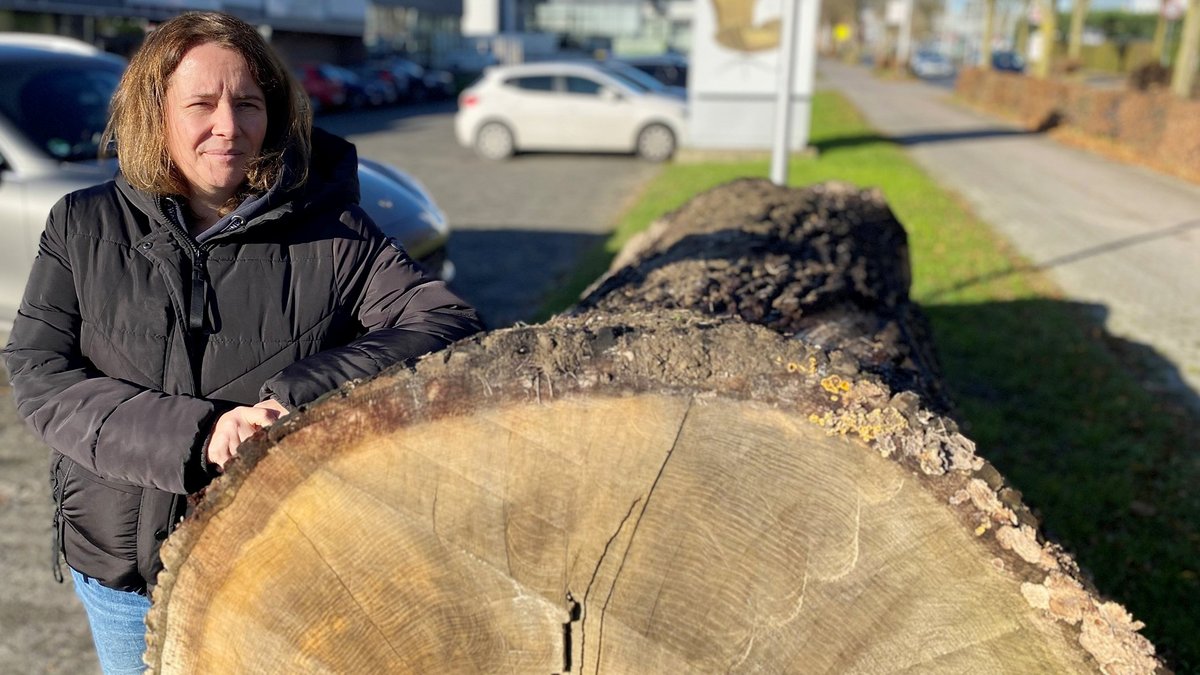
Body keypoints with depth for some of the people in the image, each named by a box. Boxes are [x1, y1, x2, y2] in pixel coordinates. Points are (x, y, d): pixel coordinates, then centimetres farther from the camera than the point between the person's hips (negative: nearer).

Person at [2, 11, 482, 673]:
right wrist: (194, 433, -24)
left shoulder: (331, 234, -9)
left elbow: (450, 323, -17)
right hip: (122, 567, 2)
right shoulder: (83, 227, -2)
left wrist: (306, 390, -30)